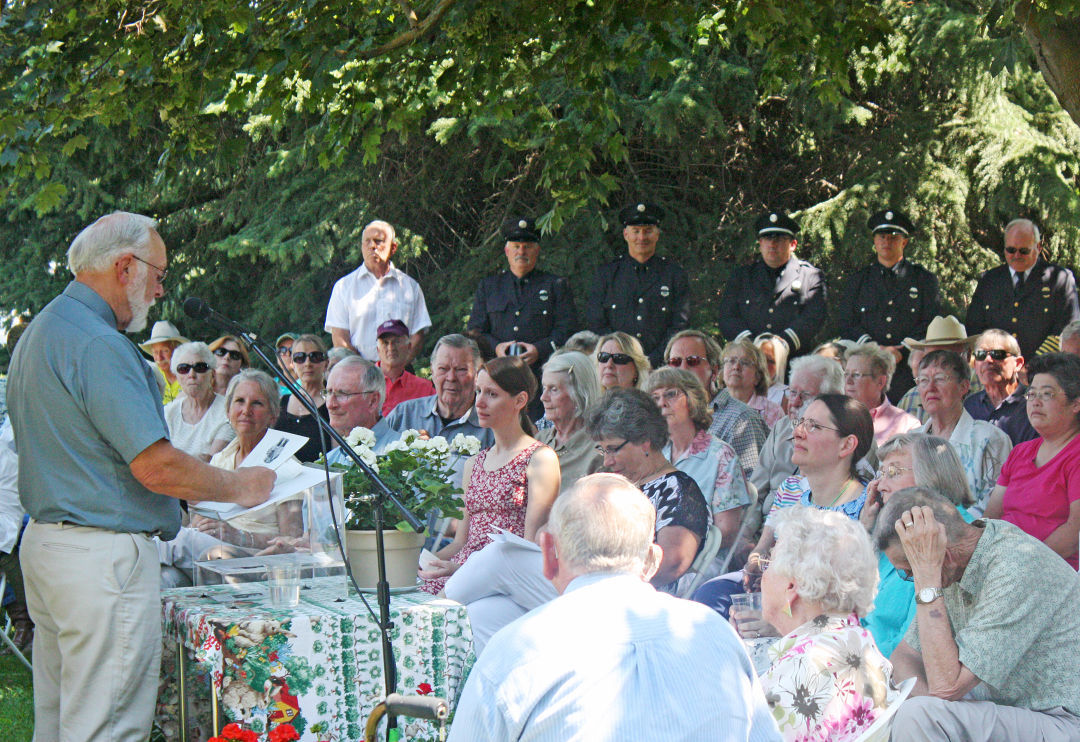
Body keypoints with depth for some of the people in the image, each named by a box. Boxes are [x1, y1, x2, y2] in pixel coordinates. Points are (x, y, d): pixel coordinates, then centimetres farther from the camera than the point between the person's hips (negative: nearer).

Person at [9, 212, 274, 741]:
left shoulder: (40, 333, 16)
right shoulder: (98, 345, -17)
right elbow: (157, 467, -21)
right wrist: (240, 487, -6)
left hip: (44, 539, 11)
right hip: (104, 554, -10)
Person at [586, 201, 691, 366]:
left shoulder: (675, 274, 12)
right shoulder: (605, 274, 13)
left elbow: (679, 326, 6)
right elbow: (595, 323, 8)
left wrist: (652, 362, -7)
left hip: (660, 366, 0)